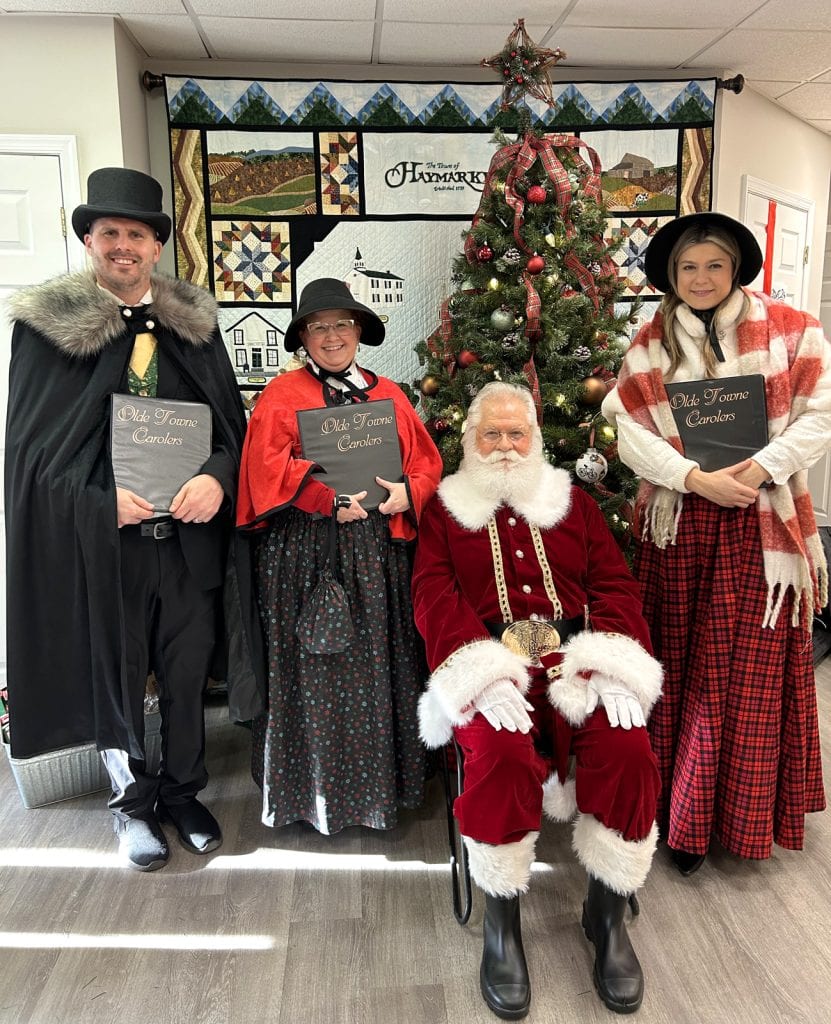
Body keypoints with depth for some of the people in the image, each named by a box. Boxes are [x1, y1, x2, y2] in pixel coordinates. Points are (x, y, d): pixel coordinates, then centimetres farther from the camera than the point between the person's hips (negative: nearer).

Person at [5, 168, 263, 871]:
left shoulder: (193, 322, 6)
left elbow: (233, 423, 7)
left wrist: (217, 478, -14)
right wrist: (104, 499, -16)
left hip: (189, 534, 2)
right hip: (100, 536, -2)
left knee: (188, 673, 13)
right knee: (115, 677, 12)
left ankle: (183, 793, 36)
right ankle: (133, 802, 36)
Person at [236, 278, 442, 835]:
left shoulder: (388, 393, 15)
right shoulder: (283, 394, 4)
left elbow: (427, 459, 12)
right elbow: (268, 466, -9)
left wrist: (408, 492, -9)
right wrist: (331, 497, -18)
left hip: (379, 552, 3)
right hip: (305, 553, -3)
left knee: (378, 664, 7)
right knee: (312, 666, 2)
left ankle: (379, 781, 23)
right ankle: (311, 786, 18)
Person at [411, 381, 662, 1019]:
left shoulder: (572, 502, 21)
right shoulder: (445, 508, 14)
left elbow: (615, 584, 11)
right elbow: (434, 596, 0)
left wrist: (611, 665, -9)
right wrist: (486, 675, -17)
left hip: (575, 656, 3)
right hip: (489, 662, -2)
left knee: (628, 750, -25)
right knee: (501, 754, -32)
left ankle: (608, 912, 1)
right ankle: (502, 921, -6)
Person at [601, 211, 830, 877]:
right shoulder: (652, 343, 6)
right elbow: (630, 431, -2)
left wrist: (761, 467, -15)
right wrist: (695, 478, -14)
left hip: (762, 525, -1)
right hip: (679, 524, 1)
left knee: (752, 668, 5)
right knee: (681, 665, 7)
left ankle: (743, 813, 25)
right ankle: (686, 817, 23)